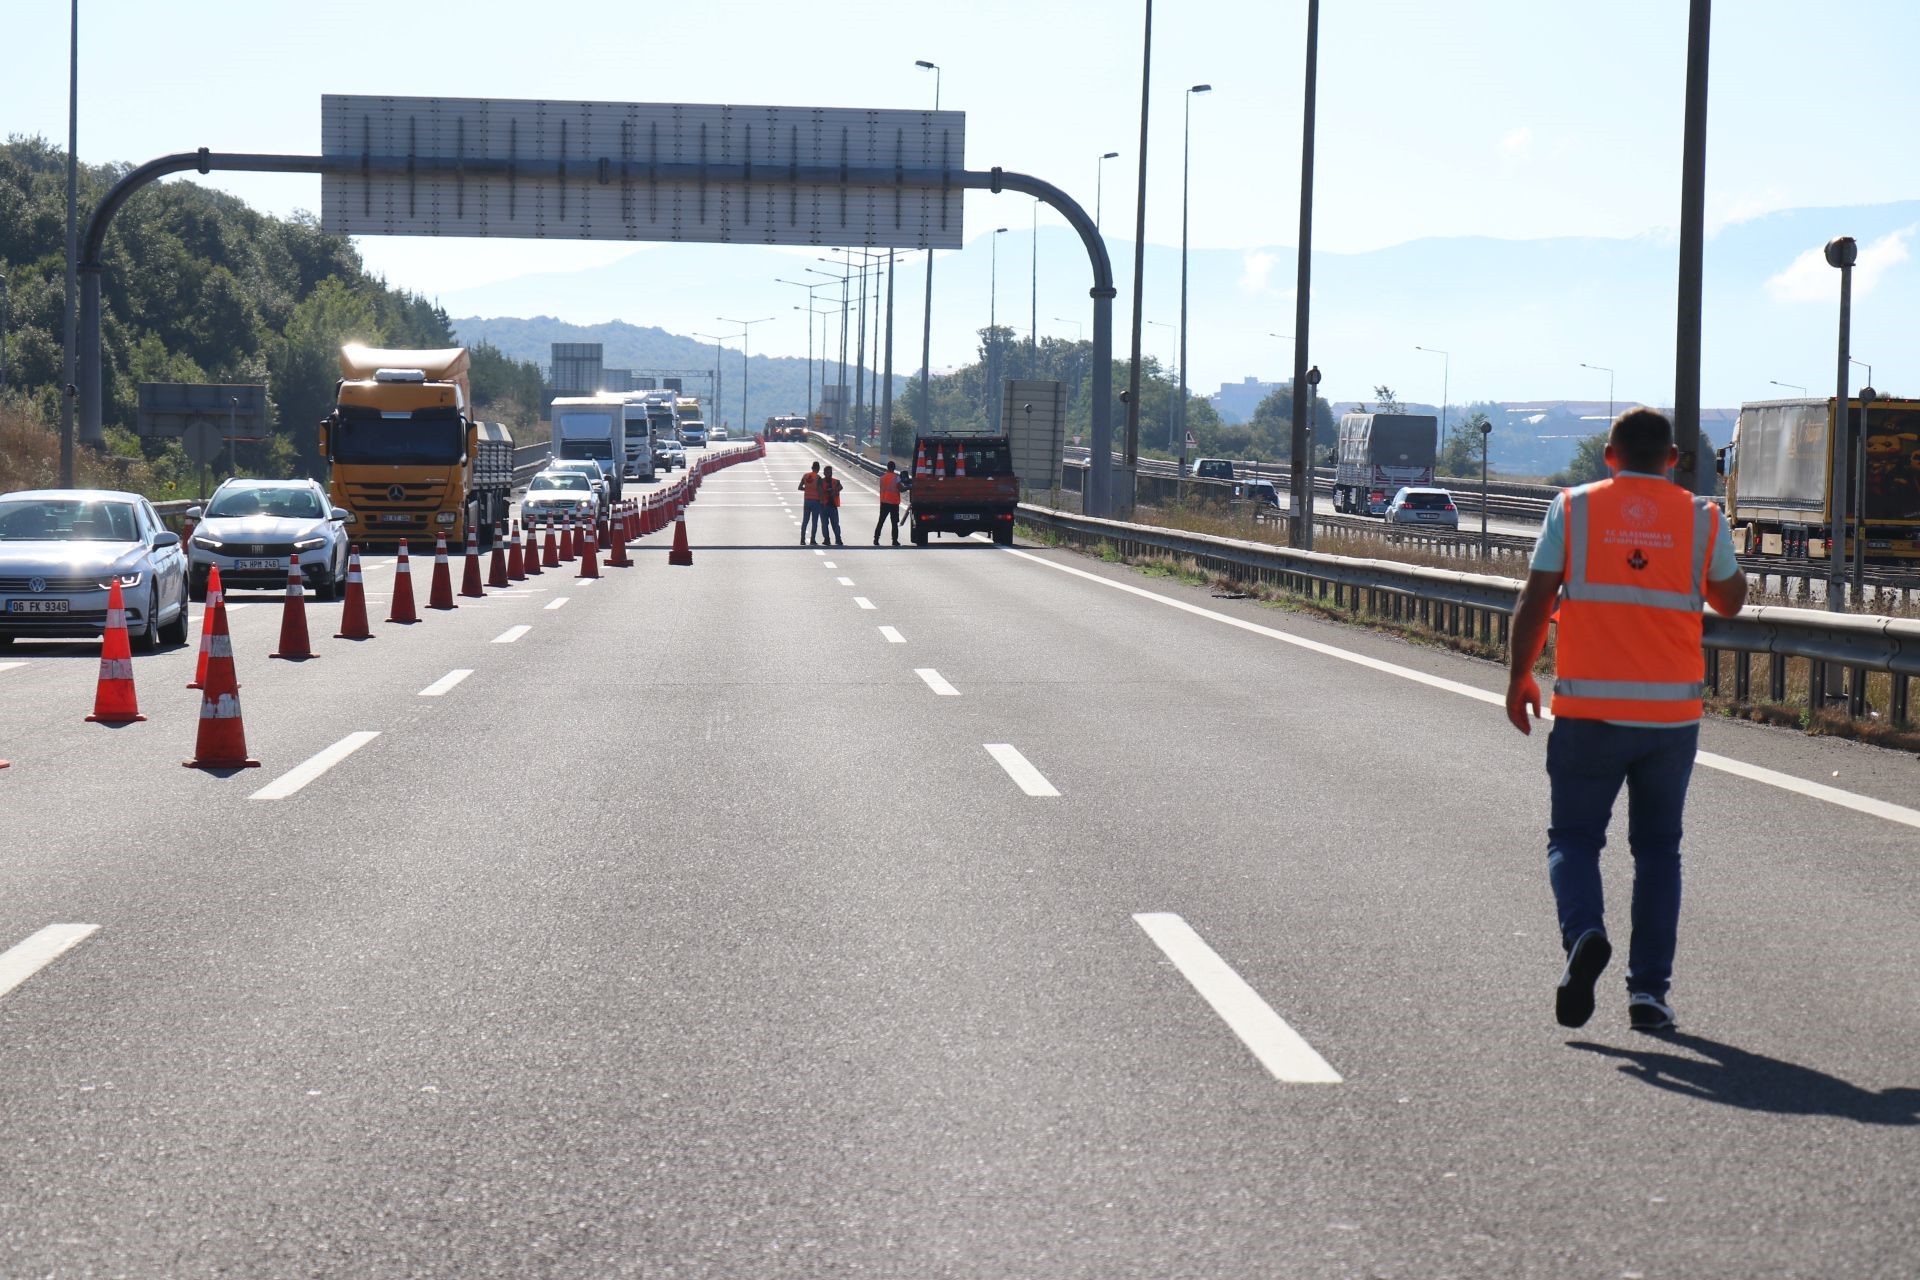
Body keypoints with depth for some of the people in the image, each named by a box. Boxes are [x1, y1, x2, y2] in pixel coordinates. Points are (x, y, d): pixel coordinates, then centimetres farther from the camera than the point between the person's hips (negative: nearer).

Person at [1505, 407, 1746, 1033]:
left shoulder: (1574, 509, -1)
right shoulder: (1703, 518, 1)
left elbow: (1535, 601, -2)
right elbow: (1730, 601, 14)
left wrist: (1519, 678, 10)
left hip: (1588, 708, -1)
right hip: (1672, 711, 1)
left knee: (1574, 836, 9)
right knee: (1658, 847, 12)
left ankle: (1583, 931, -20)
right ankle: (1648, 989, 7)